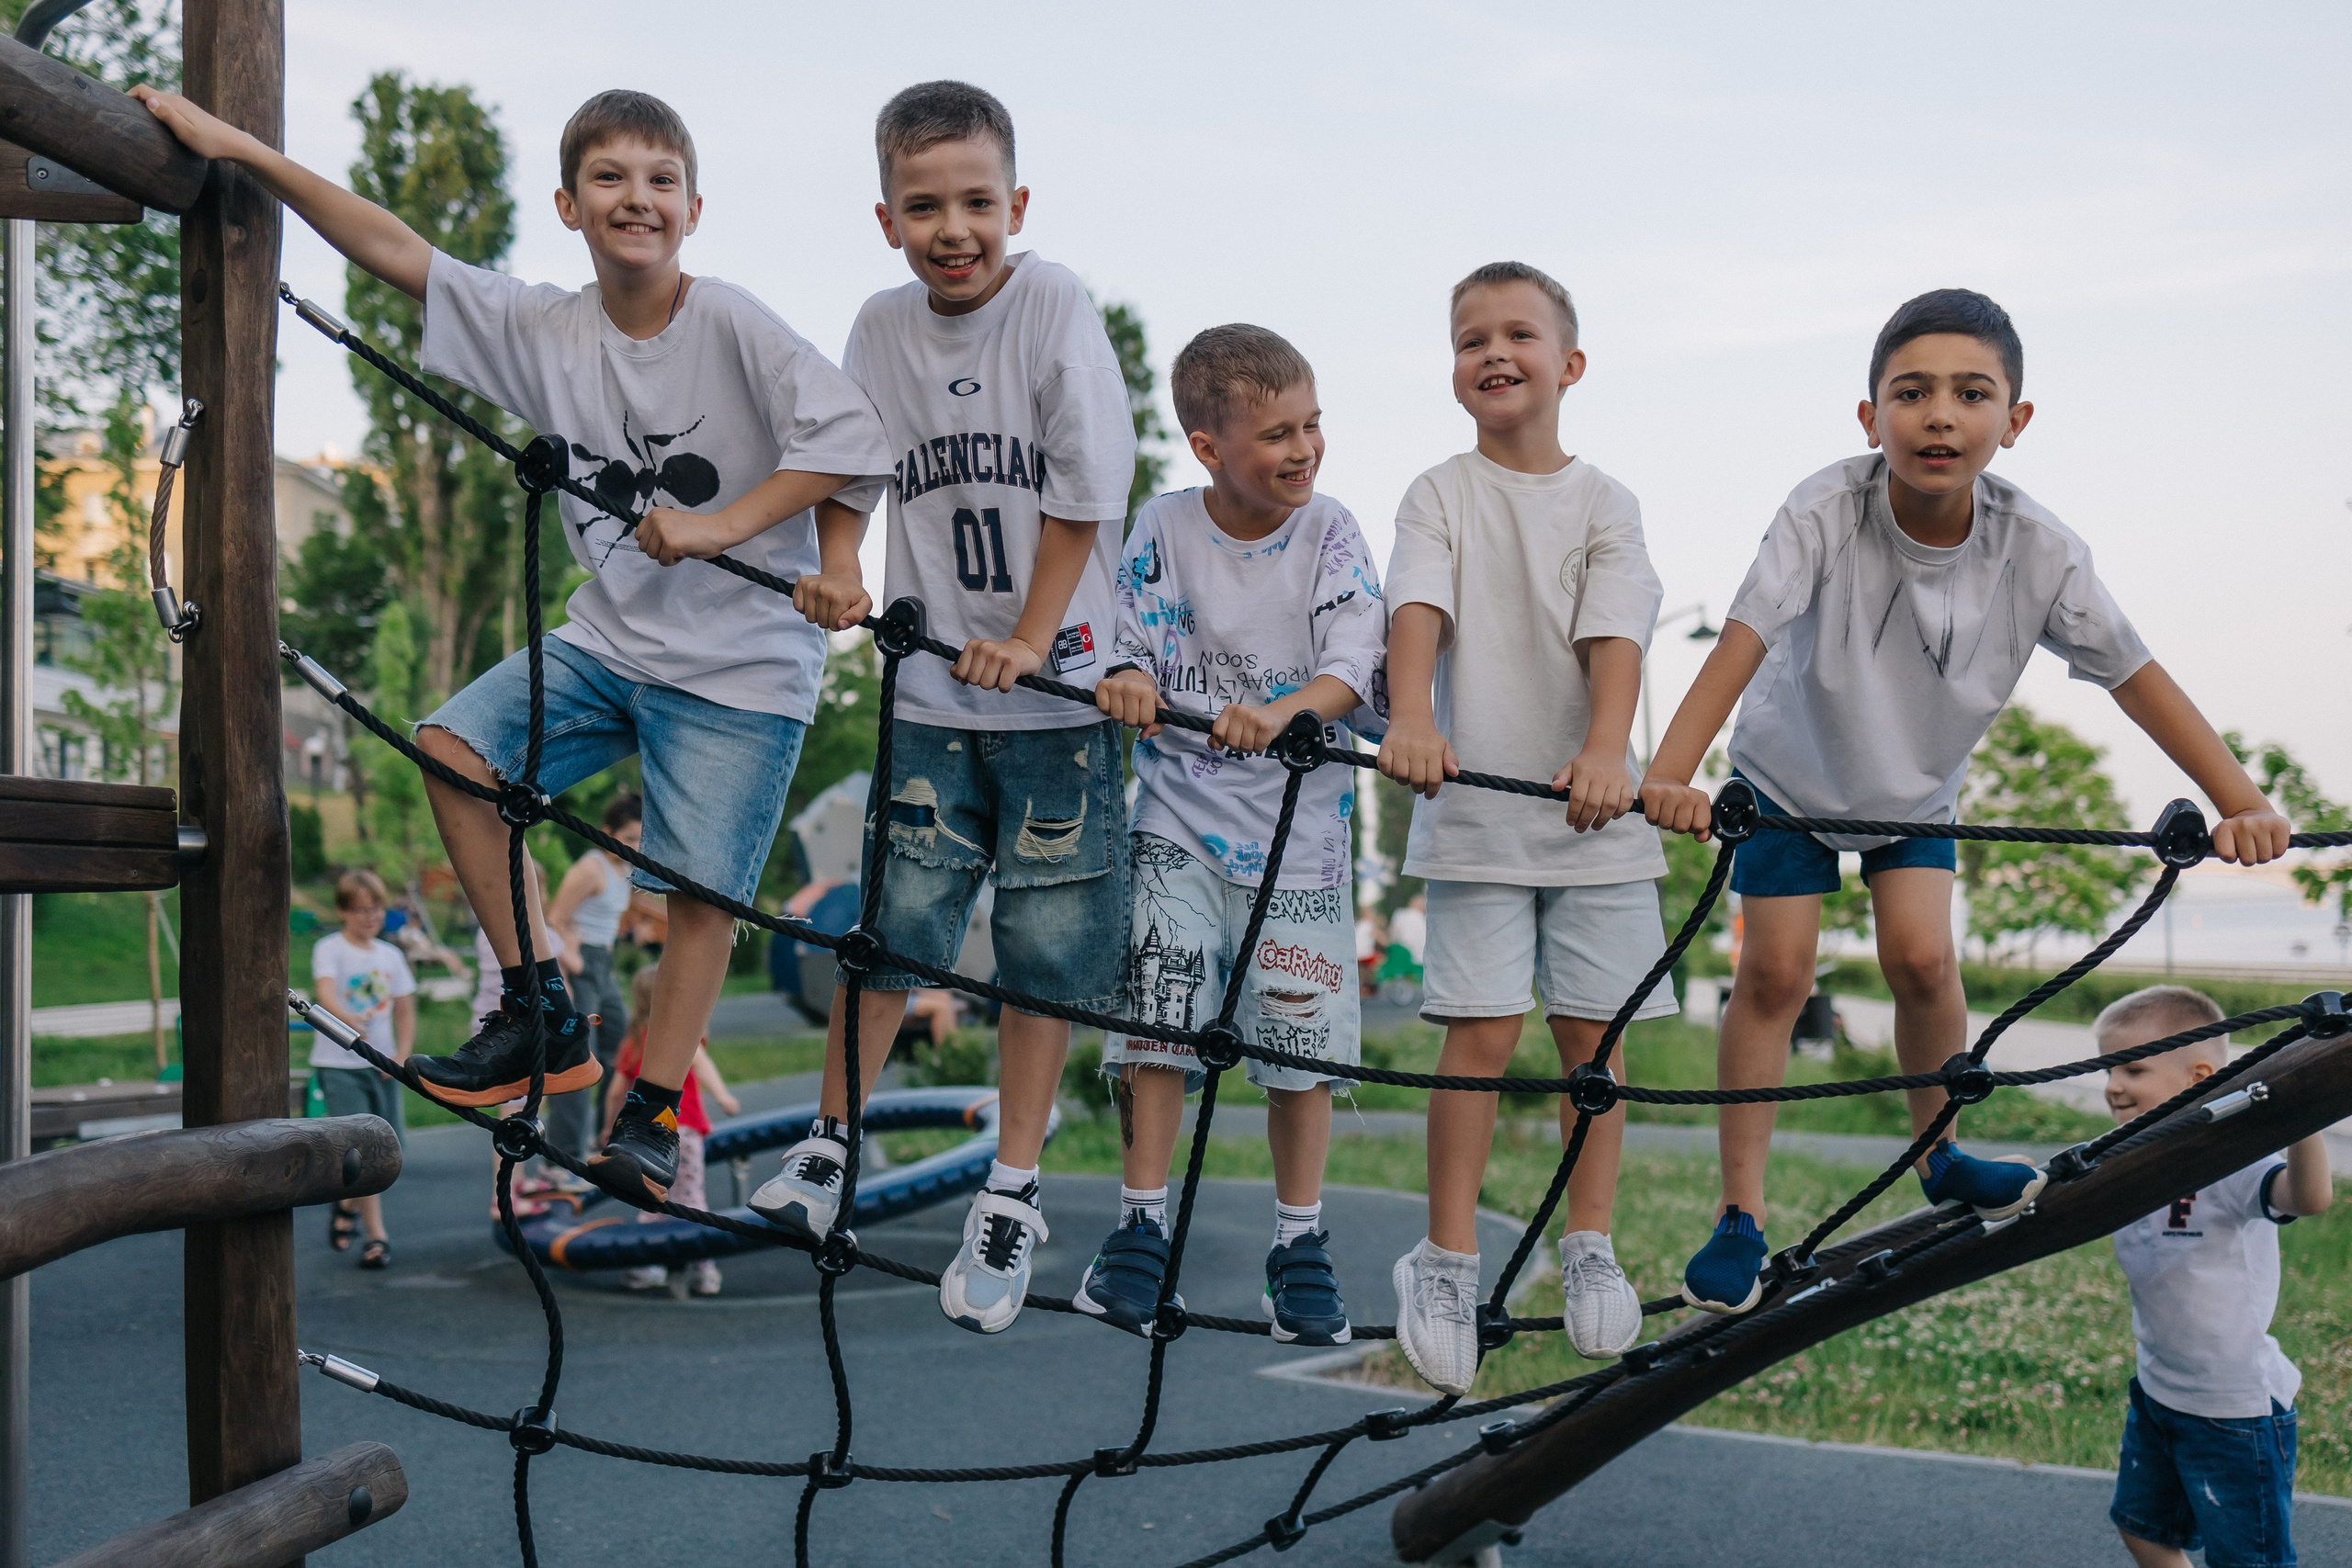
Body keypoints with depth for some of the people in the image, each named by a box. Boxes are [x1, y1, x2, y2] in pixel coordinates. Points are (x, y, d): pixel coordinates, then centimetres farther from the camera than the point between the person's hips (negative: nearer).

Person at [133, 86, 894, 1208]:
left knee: (700, 887, -6)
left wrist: (720, 525, -25)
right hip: (612, 634, 5)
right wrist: (242, 148, -4)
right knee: (454, 747, -11)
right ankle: (541, 1014, 1)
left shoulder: (731, 324, -13)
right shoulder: (545, 329, 0)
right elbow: (393, 251, 0)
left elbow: (851, 433, -21)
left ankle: (653, 1113, 13)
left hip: (743, 660, -5)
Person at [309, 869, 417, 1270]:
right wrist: (347, 1018, -45)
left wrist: (402, 1056, -3)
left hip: (382, 1065, 5)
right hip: (339, 1063, -5)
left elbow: (405, 1011, 12)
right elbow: (324, 992, -25)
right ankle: (376, 1235, -4)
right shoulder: (330, 949, -6)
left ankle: (347, 1203, 36)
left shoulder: (390, 955, 9)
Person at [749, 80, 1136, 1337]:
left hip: (1058, 686, -2)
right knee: (891, 919, 2)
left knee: (1044, 948, 4)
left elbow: (1085, 487, -9)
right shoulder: (882, 327, 4)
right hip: (932, 685, 3)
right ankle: (829, 1146, 22)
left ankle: (1011, 1197, 17)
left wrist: (1029, 640, -11)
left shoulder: (1053, 304, -7)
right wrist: (839, 572, -8)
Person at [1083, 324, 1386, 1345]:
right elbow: (1134, 642, 1)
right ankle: (1141, 1231, 10)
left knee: (1300, 1044, 2)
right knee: (1155, 1023, -5)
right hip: (1179, 819, 1)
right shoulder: (1163, 528, 0)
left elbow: (1353, 666, -13)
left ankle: (1300, 1243, 17)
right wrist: (1126, 682, -24)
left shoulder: (1329, 534, -3)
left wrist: (1282, 713, -33)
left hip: (1300, 824, 0)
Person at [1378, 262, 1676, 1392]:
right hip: (1473, 804, -1)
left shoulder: (1604, 503, 6)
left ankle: (1588, 1247, 21)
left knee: (1592, 1030, 5)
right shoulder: (1439, 496, 4)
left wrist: (1607, 750, -26)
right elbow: (1417, 609, -13)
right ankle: (1447, 1259, 7)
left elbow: (1614, 634, -8)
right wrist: (1413, 719, -32)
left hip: (1591, 806, 2)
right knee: (1481, 1033, -6)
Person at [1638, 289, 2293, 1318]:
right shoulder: (1827, 511, -31)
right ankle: (1741, 1214, 4)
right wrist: (1669, 776, -52)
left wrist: (2241, 802, -20)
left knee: (1921, 960, -11)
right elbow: (1743, 641, -39)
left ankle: (1940, 1156, 17)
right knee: (1775, 974, -6)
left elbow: (2134, 674, -16)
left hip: (1915, 785, 2)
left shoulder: (2037, 549, -23)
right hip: (1791, 773, -2)